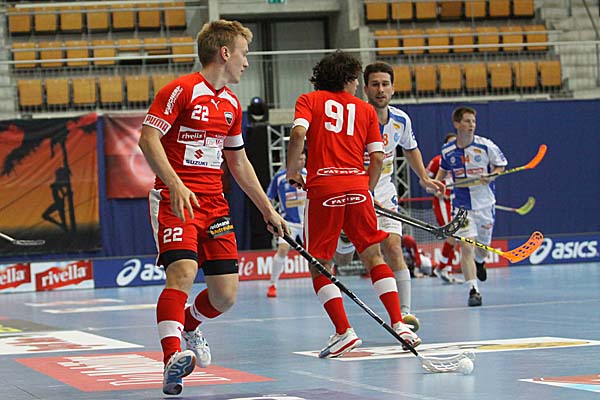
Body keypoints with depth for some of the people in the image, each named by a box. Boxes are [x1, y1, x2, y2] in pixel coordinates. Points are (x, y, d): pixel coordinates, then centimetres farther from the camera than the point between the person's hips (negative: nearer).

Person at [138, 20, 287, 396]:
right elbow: (148, 139, -15)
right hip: (175, 199, -7)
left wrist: (268, 210, 26)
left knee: (226, 294, 2)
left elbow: (239, 163, 26)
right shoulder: (181, 90, -8)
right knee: (183, 270, -27)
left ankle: (189, 326, 33)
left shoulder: (231, 104, 16)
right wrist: (175, 186, -27)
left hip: (214, 203, 7)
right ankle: (173, 357, -32)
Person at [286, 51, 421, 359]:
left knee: (318, 265, 5)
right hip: (357, 186, 2)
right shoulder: (365, 109, 16)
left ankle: (343, 331, -5)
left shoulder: (309, 100, 10)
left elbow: (299, 133, -9)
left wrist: (291, 170, 2)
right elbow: (377, 157, 8)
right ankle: (398, 323, 3)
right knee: (373, 256, 11)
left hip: (323, 187, -2)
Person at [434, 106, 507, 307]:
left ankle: (479, 261, 51)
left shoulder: (485, 146, -8)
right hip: (461, 205, 0)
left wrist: (490, 177, -13)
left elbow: (500, 165, 5)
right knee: (466, 246, -15)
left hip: (485, 204, 0)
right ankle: (473, 290, -15)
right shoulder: (447, 151, -2)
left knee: (483, 247, 13)